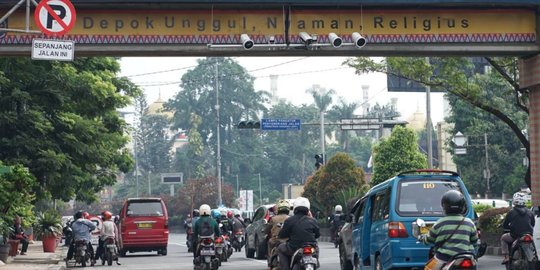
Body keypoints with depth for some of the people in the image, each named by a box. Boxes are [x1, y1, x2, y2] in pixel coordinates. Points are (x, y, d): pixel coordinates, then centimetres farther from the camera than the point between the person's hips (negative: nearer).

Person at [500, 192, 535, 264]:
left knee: (503, 238, 26)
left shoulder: (511, 212, -4)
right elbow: (533, 225, 14)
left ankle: (506, 257, 12)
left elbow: (504, 226, 2)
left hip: (515, 236, -3)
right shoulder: (530, 213, 4)